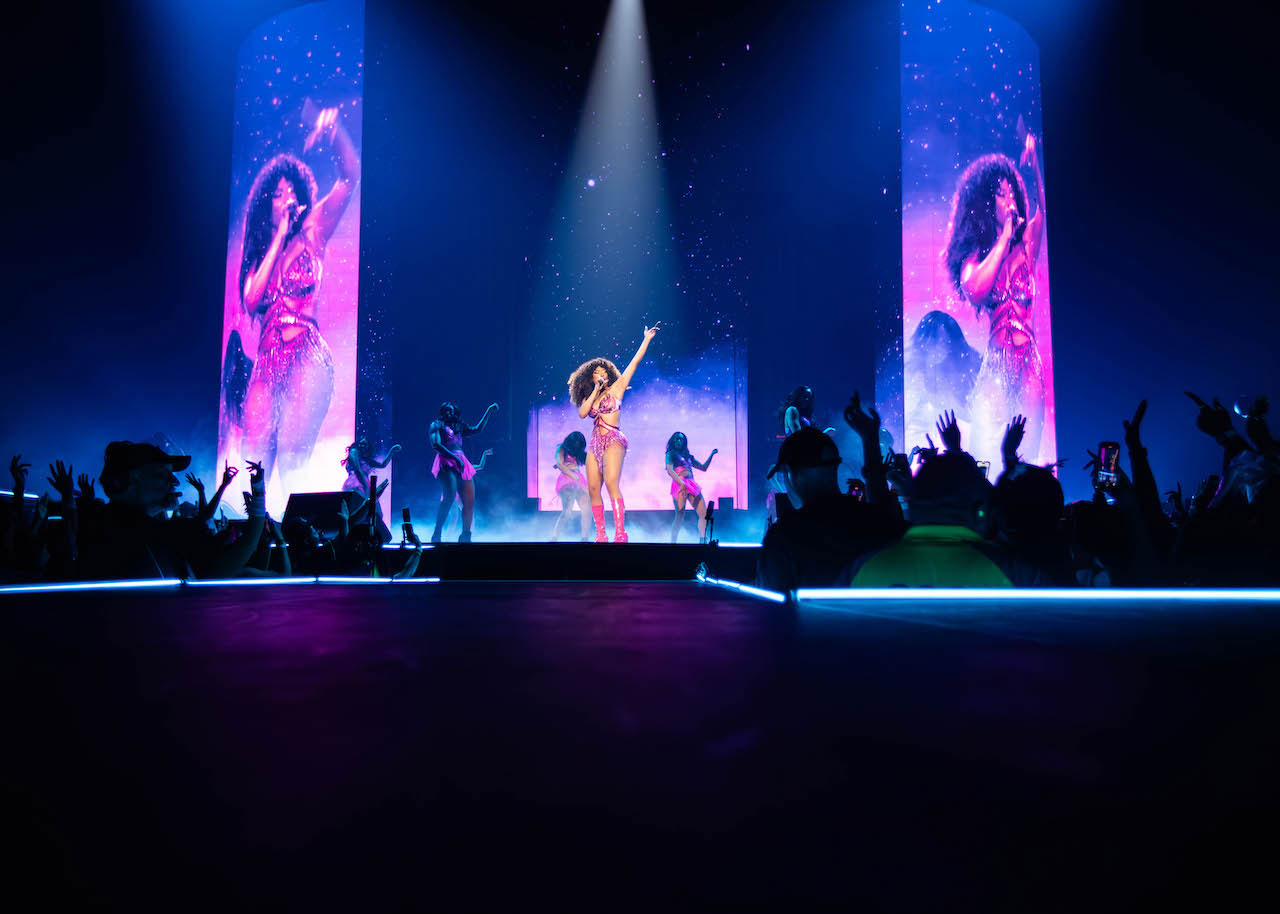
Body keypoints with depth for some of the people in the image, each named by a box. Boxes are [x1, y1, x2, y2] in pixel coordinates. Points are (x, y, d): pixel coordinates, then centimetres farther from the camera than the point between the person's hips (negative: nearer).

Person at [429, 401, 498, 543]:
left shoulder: (459, 427, 27)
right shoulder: (436, 425, 9)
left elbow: (478, 429, 27)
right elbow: (436, 445, -5)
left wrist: (489, 410, 26)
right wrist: (455, 458, -17)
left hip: (463, 465, 7)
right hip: (447, 464, -7)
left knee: (470, 502, 0)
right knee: (449, 498, -25)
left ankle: (465, 536, 9)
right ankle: (436, 535, -21)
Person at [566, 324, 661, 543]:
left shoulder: (616, 389, 6)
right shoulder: (589, 397, 18)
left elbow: (634, 362, 5)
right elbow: (582, 413, -2)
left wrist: (646, 340, 3)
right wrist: (595, 392, -3)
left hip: (613, 440, -6)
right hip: (595, 443, 6)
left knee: (611, 483, -22)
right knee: (593, 488, 0)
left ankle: (620, 534, -26)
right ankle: (601, 536, 6)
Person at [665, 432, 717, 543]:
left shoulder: (688, 456, 25)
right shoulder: (671, 454, 6)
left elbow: (703, 468, 30)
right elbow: (670, 471, -10)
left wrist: (711, 454, 21)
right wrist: (682, 484, -24)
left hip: (692, 486, 7)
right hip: (680, 485, -7)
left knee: (703, 514, -3)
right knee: (680, 516, -13)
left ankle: (702, 541, 3)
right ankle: (673, 542, -8)